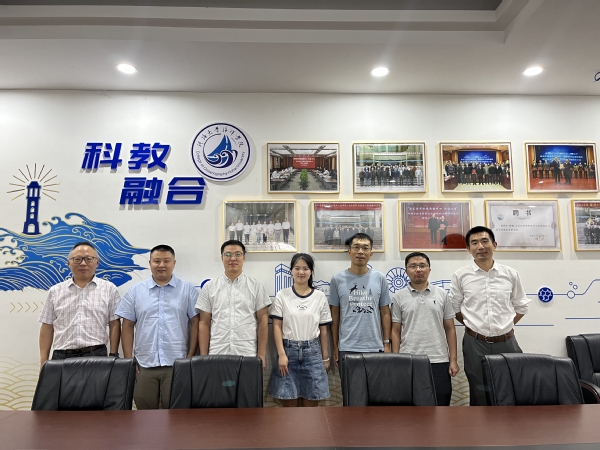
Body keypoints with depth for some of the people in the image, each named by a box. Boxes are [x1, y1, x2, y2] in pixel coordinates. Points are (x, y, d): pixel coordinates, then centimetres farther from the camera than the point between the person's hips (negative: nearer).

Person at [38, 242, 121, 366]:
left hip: (96, 356, -2)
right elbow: (47, 327, 10)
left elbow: (114, 325, 1)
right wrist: (44, 361, 5)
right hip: (61, 356, 2)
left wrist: (113, 356, -4)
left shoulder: (109, 289, 2)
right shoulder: (55, 291, 9)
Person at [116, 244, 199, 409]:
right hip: (144, 364, 2)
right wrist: (128, 359, 2)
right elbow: (127, 326, 7)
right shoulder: (135, 290, 6)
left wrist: (190, 357, -4)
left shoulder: (188, 289, 1)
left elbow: (195, 324, 1)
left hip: (177, 364, -2)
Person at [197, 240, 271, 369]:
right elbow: (204, 323, 6)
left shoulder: (256, 286, 3)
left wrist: (262, 355, -4)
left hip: (247, 356, -1)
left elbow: (263, 321, 1)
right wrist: (203, 356, 1)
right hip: (216, 356, 1)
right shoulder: (209, 287, 6)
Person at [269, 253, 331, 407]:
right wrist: (281, 354, -11)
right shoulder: (282, 295, -1)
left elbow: (323, 330, 6)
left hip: (312, 351, 1)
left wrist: (325, 357, 7)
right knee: (290, 402, 7)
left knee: (311, 402, 8)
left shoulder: (320, 297, 3)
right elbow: (277, 326, -3)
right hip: (288, 350, -1)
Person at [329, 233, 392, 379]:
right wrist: (335, 346, 4)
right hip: (347, 348, -1)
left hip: (375, 347, 1)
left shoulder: (380, 278, 2)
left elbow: (385, 313, 6)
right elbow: (335, 315, 4)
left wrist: (386, 343, 3)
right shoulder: (337, 279, -1)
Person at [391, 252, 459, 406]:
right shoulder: (398, 297, 2)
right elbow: (396, 331, 3)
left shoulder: (442, 294, 5)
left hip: (439, 361, 1)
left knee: (441, 403, 8)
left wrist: (453, 360, 2)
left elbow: (450, 329, 7)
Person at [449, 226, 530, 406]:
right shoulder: (460, 276, -3)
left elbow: (521, 306, 13)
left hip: (506, 342, 2)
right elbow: (454, 308, 6)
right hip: (475, 343, -2)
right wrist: (473, 324, 3)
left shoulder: (511, 274, 2)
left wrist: (506, 325, 6)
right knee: (479, 392, 7)